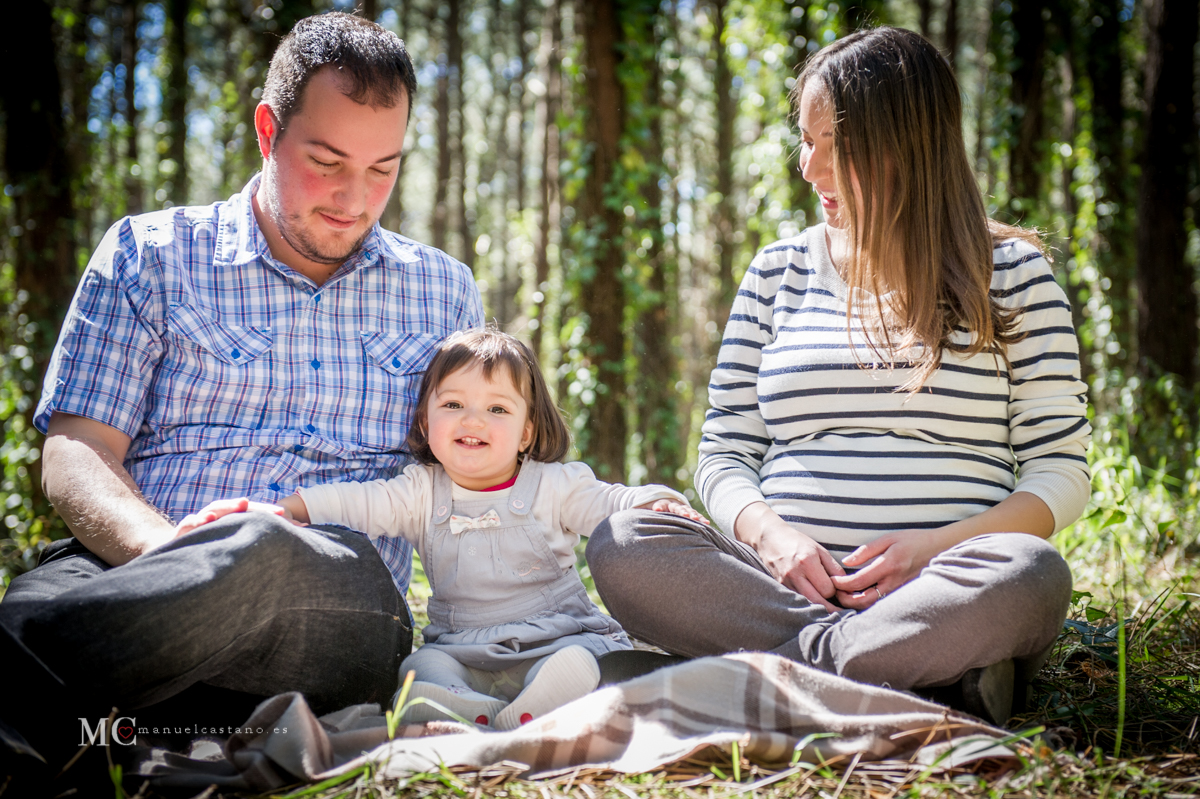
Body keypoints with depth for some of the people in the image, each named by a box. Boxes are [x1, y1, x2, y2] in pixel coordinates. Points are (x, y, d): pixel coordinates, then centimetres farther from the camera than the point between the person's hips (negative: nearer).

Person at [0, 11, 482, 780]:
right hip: (141, 566, -1)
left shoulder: (444, 292, 22)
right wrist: (168, 549, -18)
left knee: (258, 550, -39)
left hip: (342, 613, 1)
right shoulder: (148, 255, 15)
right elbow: (75, 454, 6)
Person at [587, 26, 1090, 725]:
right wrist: (770, 534, -9)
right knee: (621, 546, -25)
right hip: (788, 582, 3)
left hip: (939, 590, -3)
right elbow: (724, 454, 15)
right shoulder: (778, 274, 16)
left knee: (1028, 573, -36)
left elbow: (1060, 473, 5)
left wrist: (935, 546, -14)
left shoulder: (1010, 272, 8)